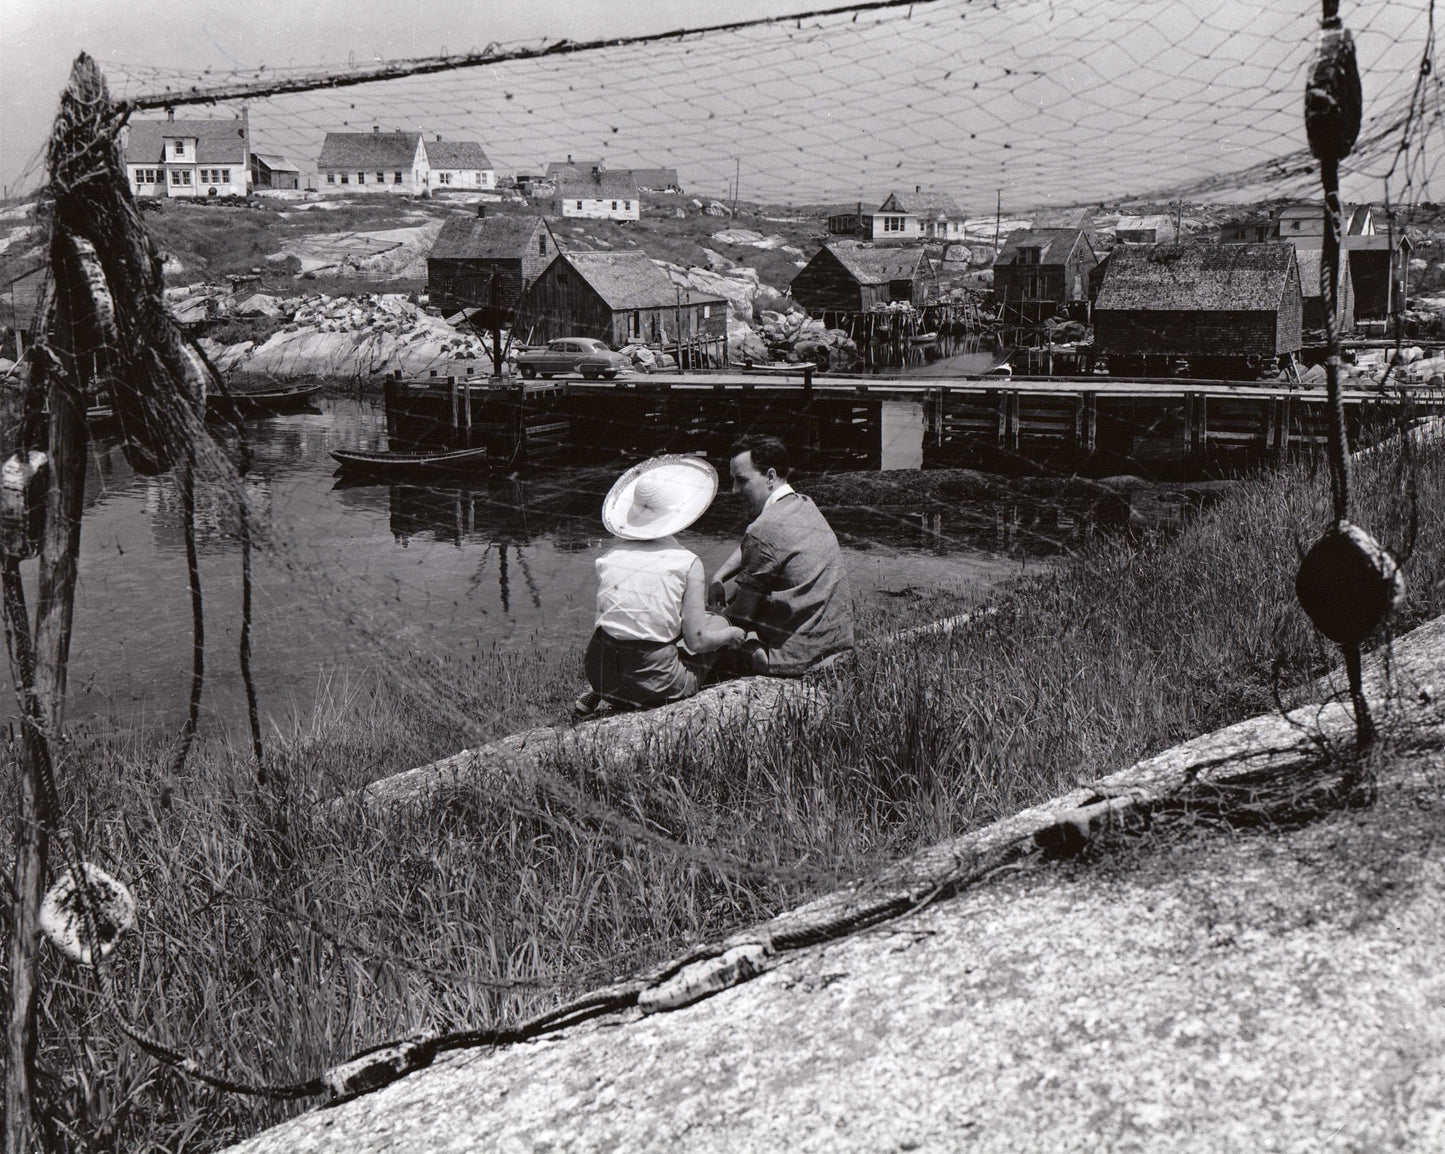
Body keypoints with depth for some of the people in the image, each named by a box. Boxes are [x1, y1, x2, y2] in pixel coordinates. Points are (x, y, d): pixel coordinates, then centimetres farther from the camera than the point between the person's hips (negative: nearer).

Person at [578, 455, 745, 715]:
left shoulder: (609, 557, 1)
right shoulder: (688, 564, -9)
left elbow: (606, 617, 11)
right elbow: (696, 641, -7)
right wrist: (732, 634, 12)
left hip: (600, 675, 5)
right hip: (655, 686, -4)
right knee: (718, 623, 18)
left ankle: (595, 693, 23)